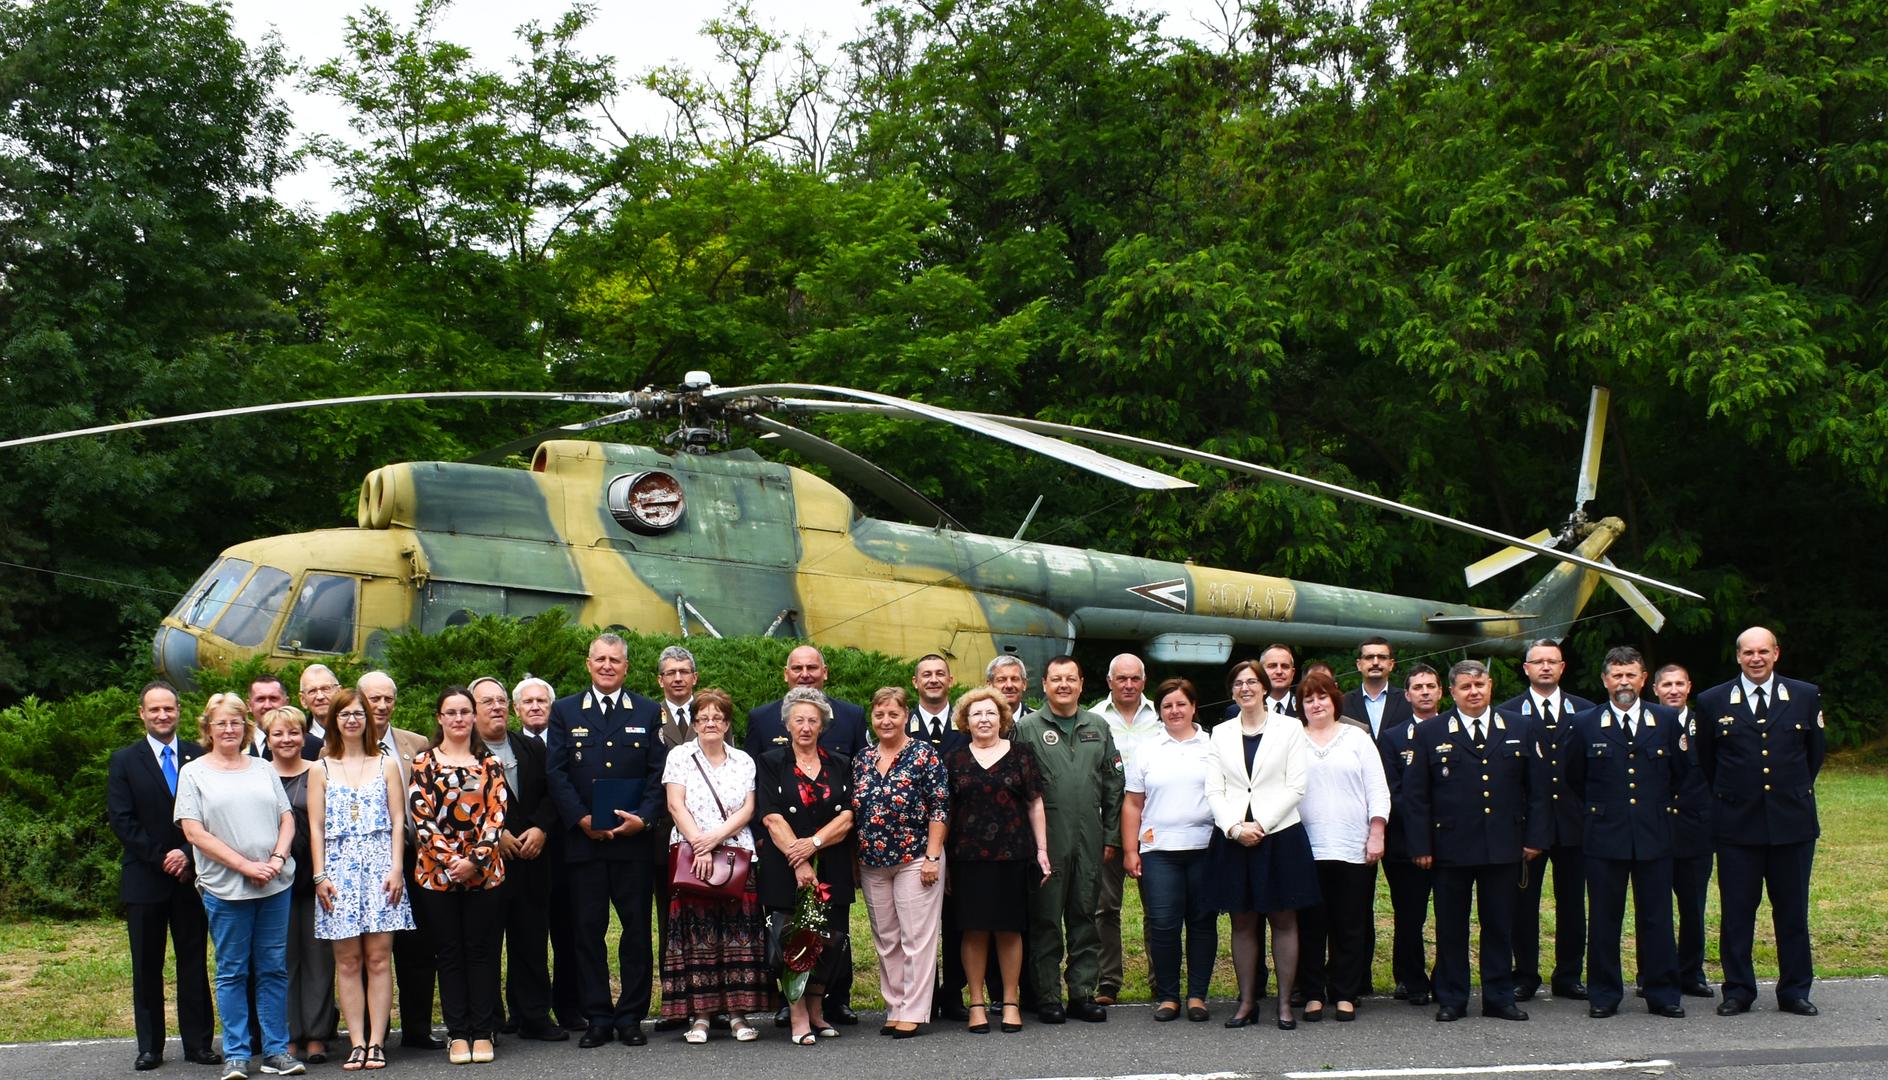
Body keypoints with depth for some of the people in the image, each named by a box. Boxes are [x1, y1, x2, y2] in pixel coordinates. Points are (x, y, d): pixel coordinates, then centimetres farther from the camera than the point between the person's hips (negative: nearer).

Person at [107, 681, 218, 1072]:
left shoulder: (199, 757, 5)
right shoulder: (124, 760, 4)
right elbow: (121, 820, -3)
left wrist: (187, 853, -12)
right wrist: (162, 858, -10)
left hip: (191, 875, 1)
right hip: (144, 877, 0)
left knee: (194, 962, 4)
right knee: (146, 965, 5)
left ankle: (198, 1043, 8)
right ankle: (149, 1047, 11)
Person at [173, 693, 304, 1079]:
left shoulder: (263, 769, 13)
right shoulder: (194, 773, 2)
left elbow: (287, 818, 12)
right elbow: (194, 832, -6)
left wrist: (278, 858, -7)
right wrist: (245, 865, -12)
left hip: (275, 886, 3)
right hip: (225, 888, -3)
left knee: (274, 969, 5)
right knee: (232, 972, 2)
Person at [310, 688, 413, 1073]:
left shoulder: (386, 764, 10)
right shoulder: (321, 770, 10)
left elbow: (398, 820, 6)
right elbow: (316, 827, 6)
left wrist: (396, 868, -4)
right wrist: (320, 876, -3)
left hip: (380, 865, 0)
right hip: (339, 868, 0)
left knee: (379, 957, -3)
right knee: (347, 960, -1)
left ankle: (376, 1042, -1)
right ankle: (356, 1043, 1)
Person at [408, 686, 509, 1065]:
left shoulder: (489, 764, 8)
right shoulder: (424, 763, 4)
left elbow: (496, 814, 0)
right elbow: (420, 817, -4)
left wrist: (475, 860, -12)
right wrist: (450, 859, -13)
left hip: (484, 873, 1)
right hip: (437, 872, -1)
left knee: (482, 951, 2)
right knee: (449, 954, 4)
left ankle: (482, 1033, 8)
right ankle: (457, 1034, 10)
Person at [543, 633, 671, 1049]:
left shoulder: (648, 712, 9)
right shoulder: (565, 711, 9)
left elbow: (659, 772, 5)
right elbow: (555, 771, 2)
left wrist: (643, 817, -10)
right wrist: (580, 819, -10)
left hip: (634, 839, 0)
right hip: (583, 839, 0)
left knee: (637, 928, 2)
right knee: (587, 930, 2)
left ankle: (631, 1017, 10)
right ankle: (597, 1018, 8)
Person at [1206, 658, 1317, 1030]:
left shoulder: (1289, 728, 3)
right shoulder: (1222, 733, 11)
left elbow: (1295, 786, -3)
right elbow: (1214, 790, 6)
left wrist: (1260, 825, -11)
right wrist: (1235, 827, -10)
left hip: (1279, 834, -2)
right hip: (1233, 840, 2)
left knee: (1283, 920, 2)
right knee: (1242, 922, 5)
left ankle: (1285, 1002, 7)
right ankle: (1247, 1002, 12)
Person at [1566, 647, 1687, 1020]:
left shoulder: (1667, 721, 6)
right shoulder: (1585, 724, 4)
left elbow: (1682, 775, 15)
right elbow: (1574, 781, 13)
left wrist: (1662, 808, 12)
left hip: (1654, 836, 1)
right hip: (1604, 837, -1)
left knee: (1656, 918, 3)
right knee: (1604, 919, 3)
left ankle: (1662, 994, 11)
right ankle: (1604, 995, 11)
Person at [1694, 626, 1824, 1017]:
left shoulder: (1806, 697, 4)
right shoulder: (1713, 702, 1)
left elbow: (1814, 753, 15)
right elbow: (1705, 761, 12)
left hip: (1792, 822, 1)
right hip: (1736, 824, -1)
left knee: (1793, 910, 7)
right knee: (1736, 911, 3)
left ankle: (1795, 991, 17)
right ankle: (1738, 991, 12)